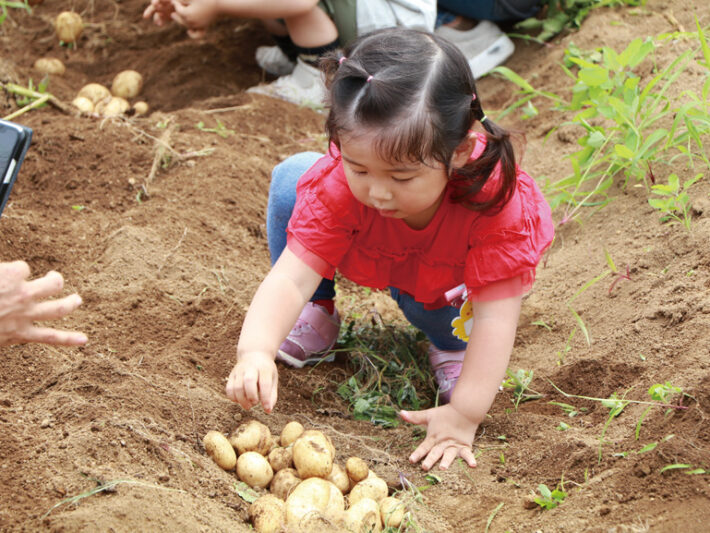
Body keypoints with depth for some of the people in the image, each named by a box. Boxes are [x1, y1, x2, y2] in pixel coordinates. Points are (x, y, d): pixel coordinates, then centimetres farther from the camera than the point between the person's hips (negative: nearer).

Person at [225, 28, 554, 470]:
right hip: (375, 260, 2)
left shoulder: (497, 203, -42)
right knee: (292, 177, -19)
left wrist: (464, 414, -44)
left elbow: (495, 317, -40)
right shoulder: (334, 185, -36)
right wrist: (255, 351, -57)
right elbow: (291, 276, -40)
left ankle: (453, 344, 1)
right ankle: (317, 317, 0)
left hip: (450, 280, -2)